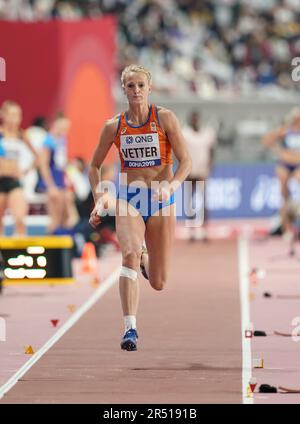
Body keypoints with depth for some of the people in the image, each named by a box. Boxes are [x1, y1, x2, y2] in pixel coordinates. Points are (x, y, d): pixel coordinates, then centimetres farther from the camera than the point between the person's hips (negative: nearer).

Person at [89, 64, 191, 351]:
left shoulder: (165, 119, -4)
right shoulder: (114, 126, 1)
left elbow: (185, 160, -6)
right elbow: (94, 166, 12)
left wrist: (170, 187, -24)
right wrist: (99, 200, -3)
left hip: (161, 202, 0)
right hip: (128, 200, 0)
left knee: (158, 284, 4)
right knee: (130, 254, -29)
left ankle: (147, 260, 43)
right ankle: (130, 329, -31)